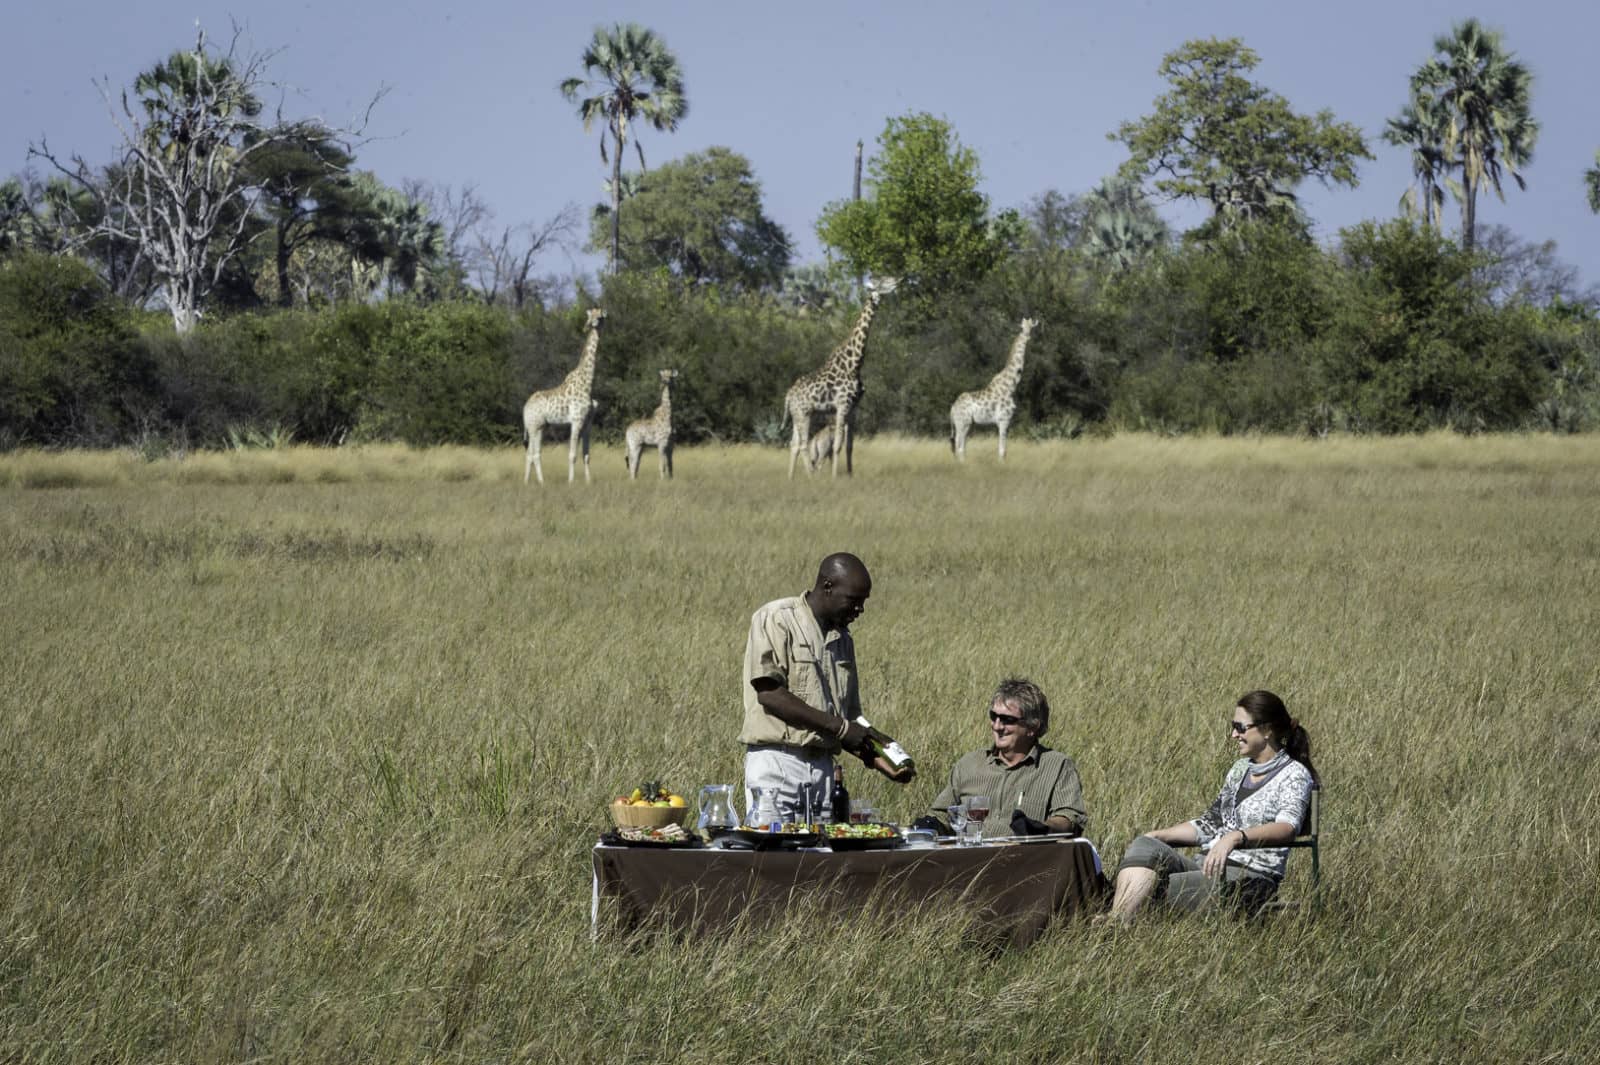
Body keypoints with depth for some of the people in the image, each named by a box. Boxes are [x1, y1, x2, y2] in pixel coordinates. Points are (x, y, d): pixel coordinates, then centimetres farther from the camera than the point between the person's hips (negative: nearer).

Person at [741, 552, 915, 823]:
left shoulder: (842, 639, 19)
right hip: (776, 761, -7)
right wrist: (839, 727, -12)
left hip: (822, 767, 7)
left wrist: (875, 757, 4)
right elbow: (769, 694, -14)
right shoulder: (776, 619, -4)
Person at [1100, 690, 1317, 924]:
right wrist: (1159, 835, 12)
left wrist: (1235, 837, -37)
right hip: (1208, 865, 7)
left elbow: (1287, 827, -21)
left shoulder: (1294, 774, -3)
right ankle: (1116, 921, -42)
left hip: (1250, 876, -7)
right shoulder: (1240, 769, 22)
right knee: (1144, 846, -21)